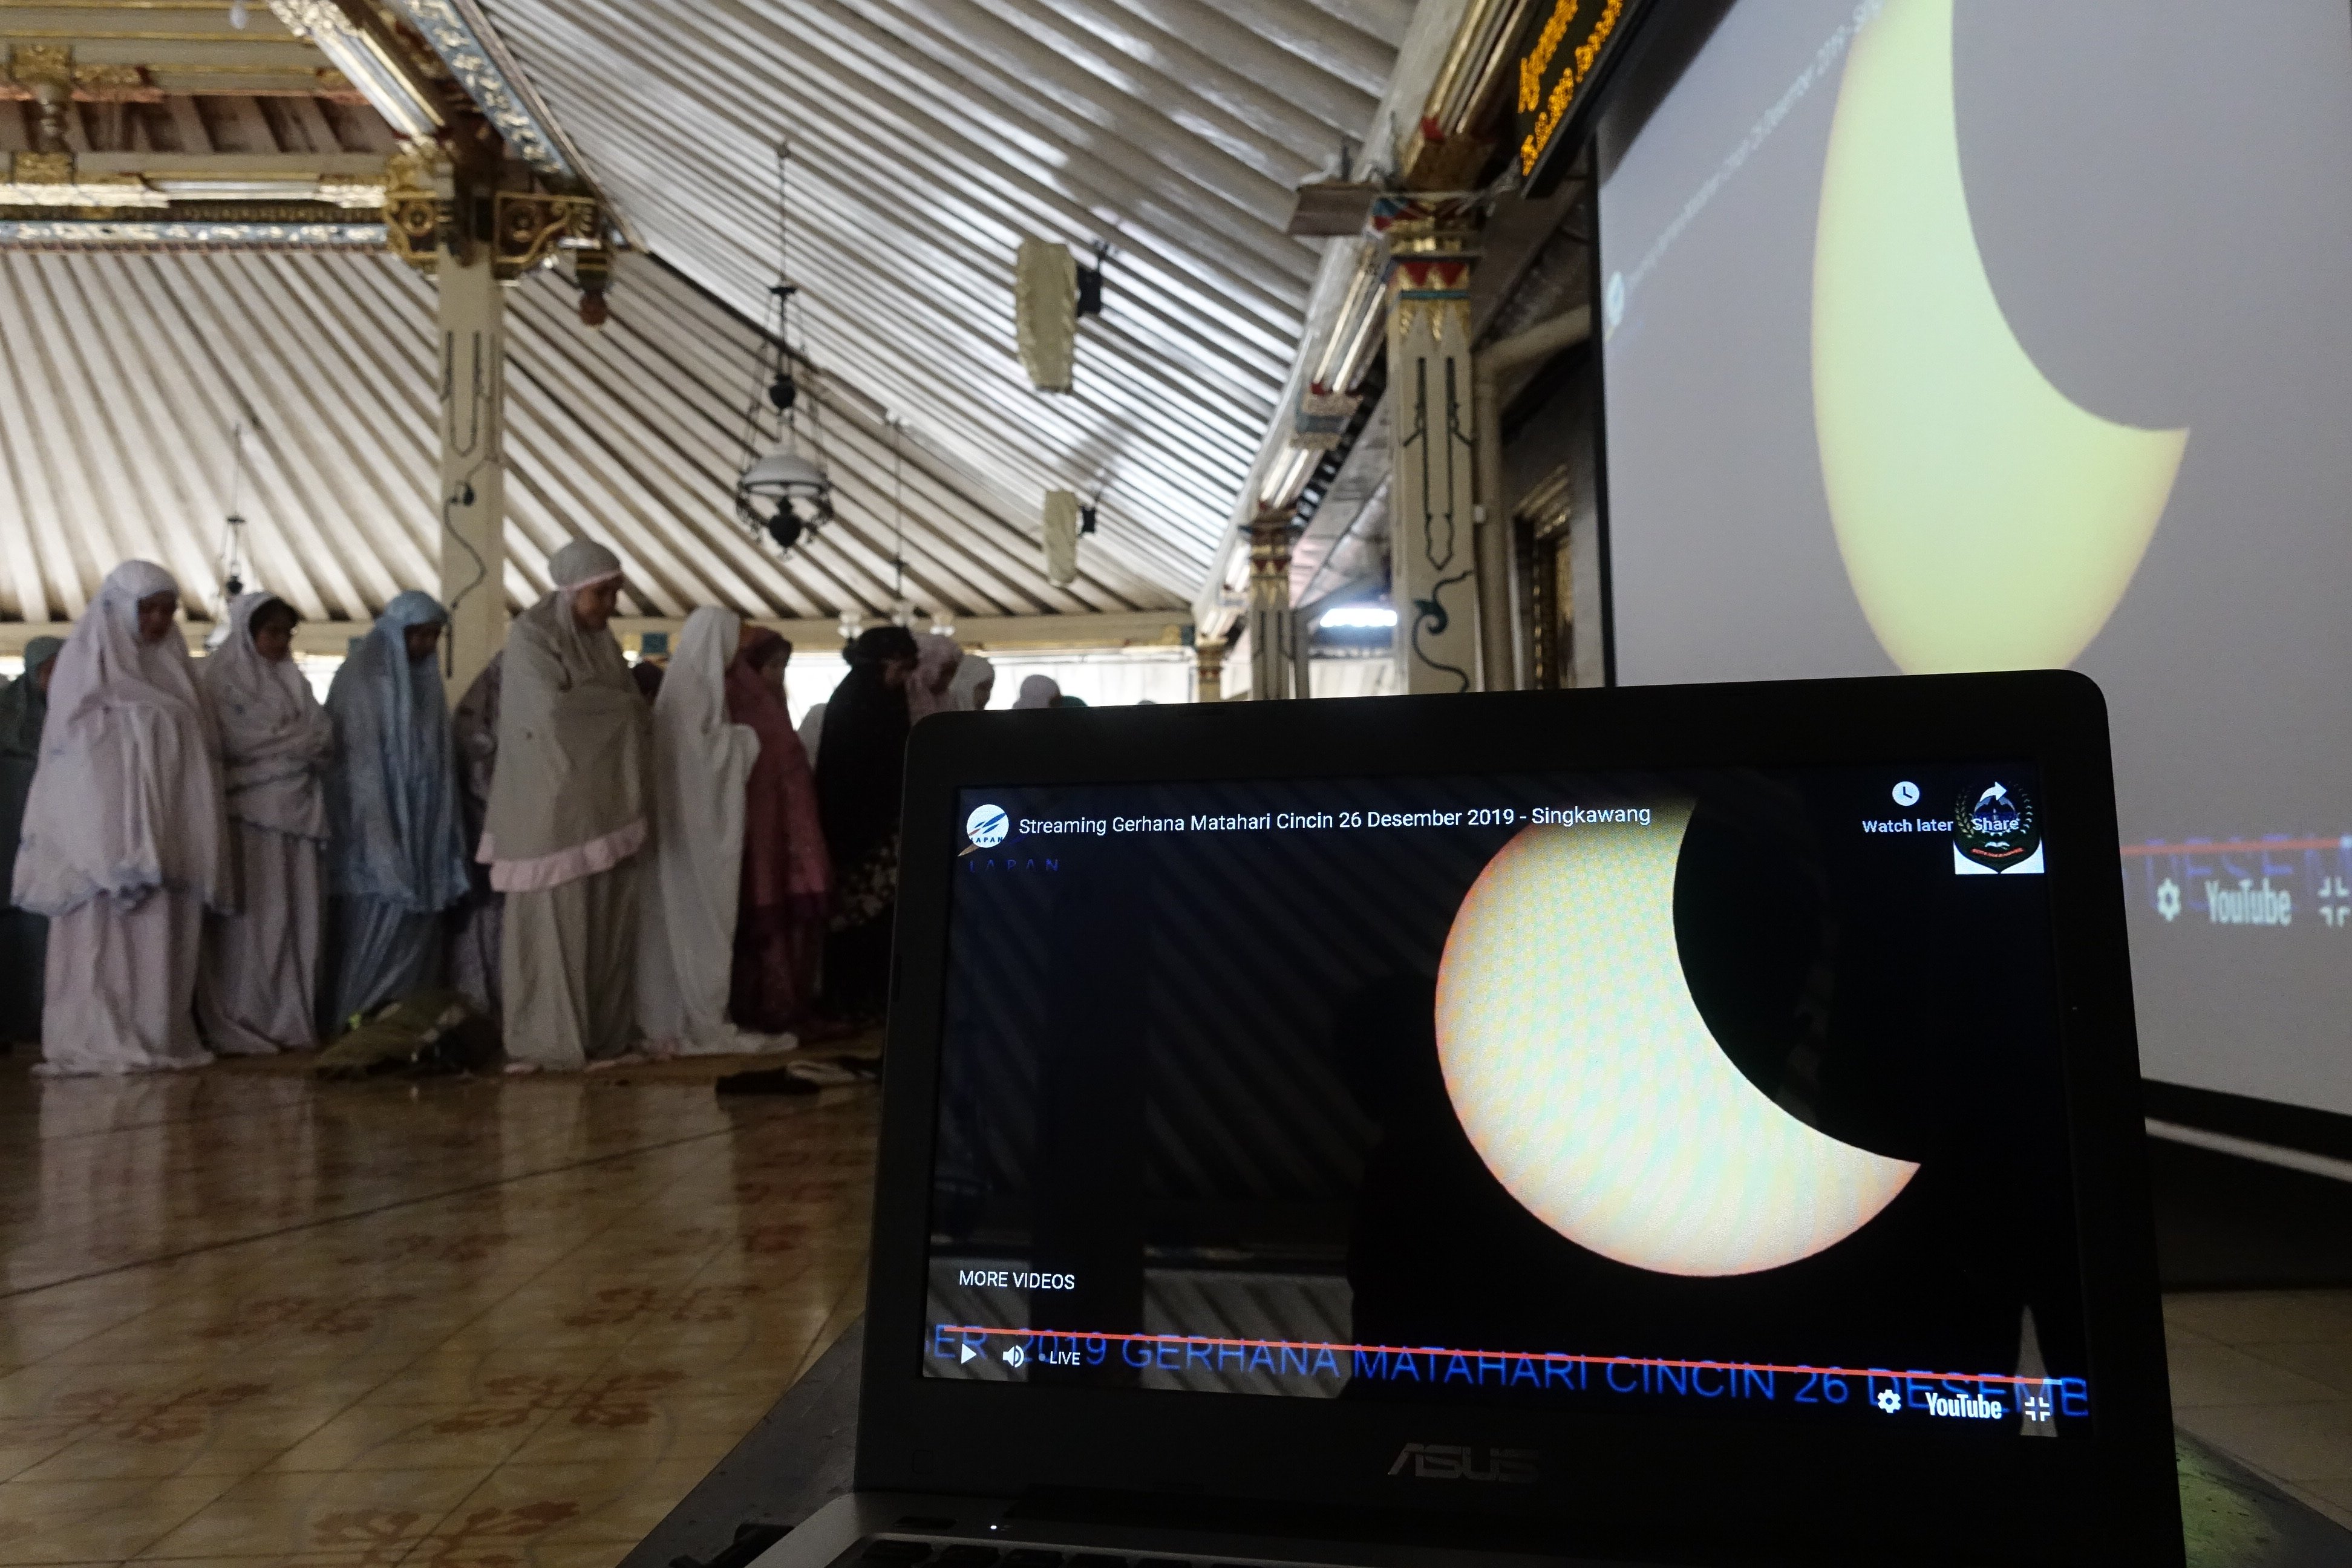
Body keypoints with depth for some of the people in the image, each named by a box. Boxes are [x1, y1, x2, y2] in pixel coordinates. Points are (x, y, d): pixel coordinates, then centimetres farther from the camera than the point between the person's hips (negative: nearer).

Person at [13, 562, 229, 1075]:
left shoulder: (170, 663, 16)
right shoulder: (87, 659, 0)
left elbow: (197, 743, 16)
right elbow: (69, 744, -4)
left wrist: (193, 836, 9)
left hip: (164, 826, 5)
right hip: (104, 824, -5)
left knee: (162, 932, 4)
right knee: (105, 928, -6)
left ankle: (159, 1036, 7)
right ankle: (97, 1043, -3)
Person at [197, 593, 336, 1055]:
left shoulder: (293, 682, 19)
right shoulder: (216, 679, 2)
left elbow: (325, 739, 10)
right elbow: (233, 742, -8)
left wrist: (274, 741, -3)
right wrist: (296, 741, -2)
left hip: (296, 810, 5)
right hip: (246, 812, -5)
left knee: (296, 918, 1)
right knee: (251, 920, -6)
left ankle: (290, 1023, 5)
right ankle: (237, 1028, -1)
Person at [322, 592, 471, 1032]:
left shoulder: (426, 679, 12)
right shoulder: (361, 678, -8)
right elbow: (358, 761, -12)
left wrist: (445, 829, 9)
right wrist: (378, 837, -17)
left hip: (421, 824, 6)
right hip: (374, 821, -6)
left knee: (418, 919, 4)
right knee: (376, 919, -7)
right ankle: (354, 1017, 1)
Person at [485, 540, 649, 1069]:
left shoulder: (601, 640, 16)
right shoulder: (531, 634, -6)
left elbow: (634, 711, 14)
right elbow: (553, 707, -19)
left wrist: (631, 712, -7)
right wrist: (619, 706, -8)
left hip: (603, 804, 7)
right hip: (552, 807, -7)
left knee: (607, 921, 5)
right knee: (554, 923, -4)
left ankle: (602, 1033, 11)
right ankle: (547, 1040, 3)